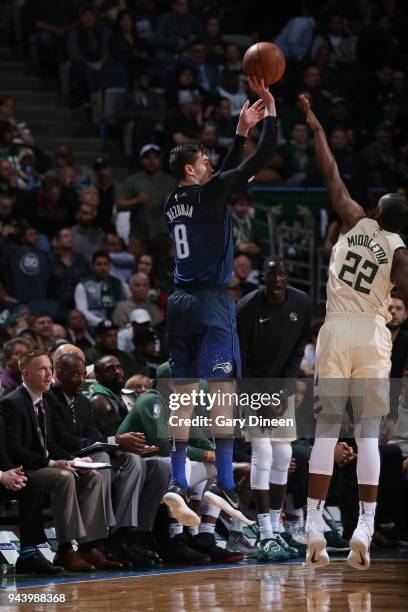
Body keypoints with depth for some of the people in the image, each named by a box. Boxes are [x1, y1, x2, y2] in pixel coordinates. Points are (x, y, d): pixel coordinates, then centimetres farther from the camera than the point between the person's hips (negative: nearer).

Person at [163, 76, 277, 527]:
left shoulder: (172, 203, 14)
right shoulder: (207, 195, -6)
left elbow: (223, 177, 30)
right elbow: (260, 160, -7)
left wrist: (242, 130, 31)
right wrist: (270, 111, 5)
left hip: (180, 302, 7)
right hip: (211, 302, -7)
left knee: (183, 395, 7)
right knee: (222, 391, -9)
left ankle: (177, 484, 6)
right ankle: (223, 484, -16)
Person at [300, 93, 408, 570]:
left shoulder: (355, 222, 7)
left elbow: (330, 175, 15)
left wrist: (316, 129, 25)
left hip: (335, 330, 2)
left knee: (326, 429, 3)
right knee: (368, 434, 1)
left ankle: (314, 529, -5)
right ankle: (364, 531, -9)